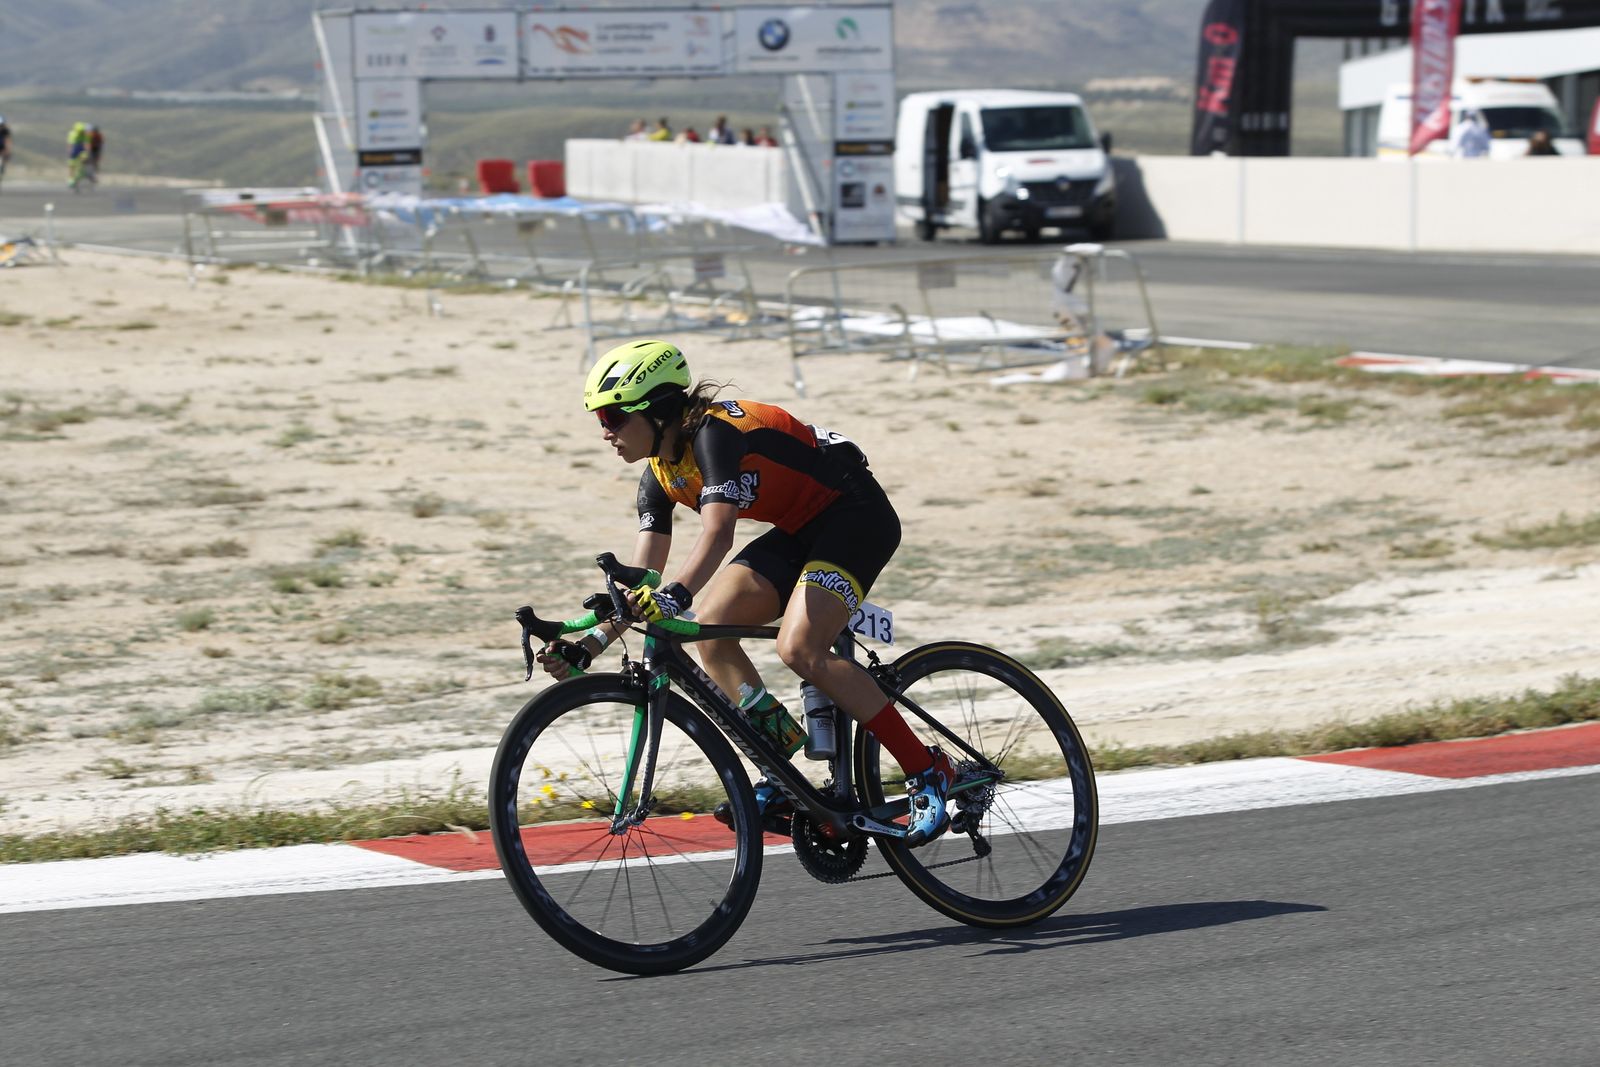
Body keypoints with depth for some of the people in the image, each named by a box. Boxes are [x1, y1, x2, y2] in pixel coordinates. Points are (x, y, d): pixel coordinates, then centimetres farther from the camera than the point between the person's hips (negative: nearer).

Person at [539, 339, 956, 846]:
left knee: (799, 648, -25)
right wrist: (586, 647, -9)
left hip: (855, 514, -9)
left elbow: (717, 533, -40)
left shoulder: (713, 433, -25)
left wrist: (675, 594, -55)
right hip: (801, 529, 9)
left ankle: (928, 771, -18)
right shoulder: (660, 476, 2)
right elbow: (640, 586, 2)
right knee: (709, 628, -9)